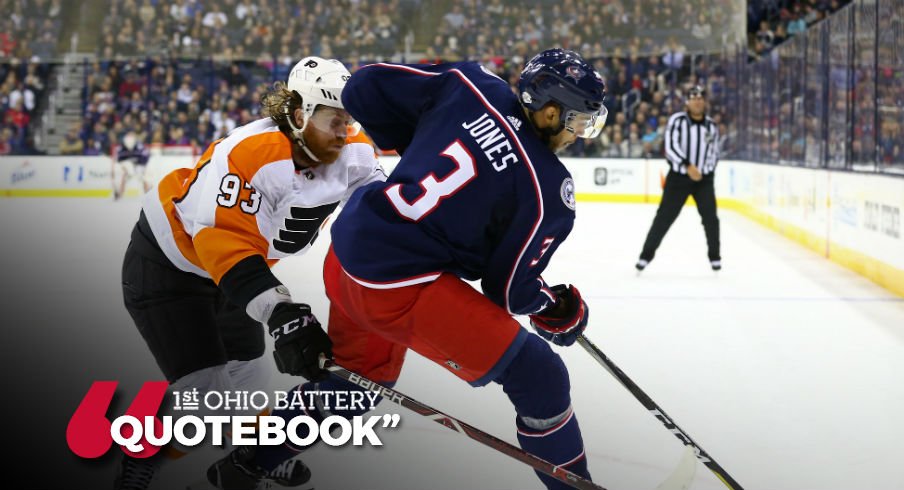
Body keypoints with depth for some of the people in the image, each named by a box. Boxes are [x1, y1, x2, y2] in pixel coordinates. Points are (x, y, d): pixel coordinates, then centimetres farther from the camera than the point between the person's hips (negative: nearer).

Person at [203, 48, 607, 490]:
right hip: (404, 287, -8)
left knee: (362, 373, 33)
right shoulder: (548, 190, -13)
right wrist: (557, 309, 15)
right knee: (538, 377, 2)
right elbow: (509, 288, -5)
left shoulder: (472, 86, -1)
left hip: (346, 256, 8)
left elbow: (366, 88, 5)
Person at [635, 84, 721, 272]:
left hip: (703, 178, 3)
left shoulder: (712, 126, 6)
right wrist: (688, 166, -25)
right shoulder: (677, 120, -8)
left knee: (710, 217, -1)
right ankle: (646, 254, 5)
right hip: (678, 177, -3)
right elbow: (670, 147, -16)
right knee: (664, 216, -2)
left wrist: (706, 171, 3)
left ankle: (714, 256, 15)